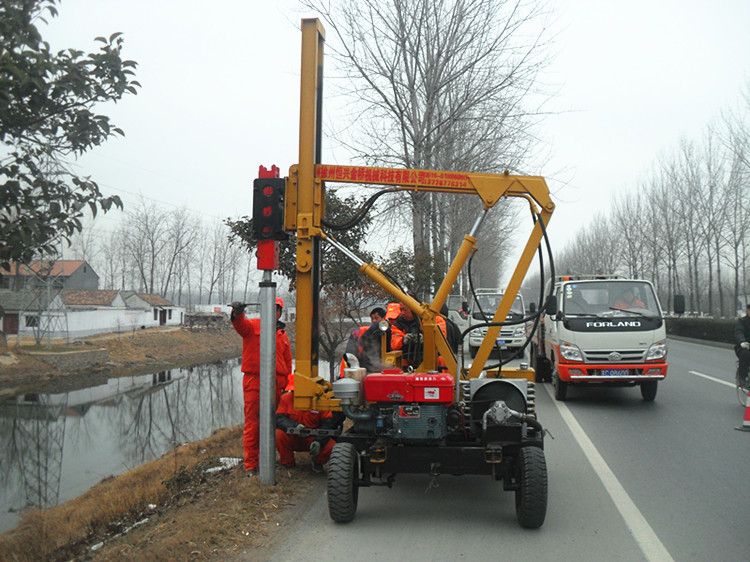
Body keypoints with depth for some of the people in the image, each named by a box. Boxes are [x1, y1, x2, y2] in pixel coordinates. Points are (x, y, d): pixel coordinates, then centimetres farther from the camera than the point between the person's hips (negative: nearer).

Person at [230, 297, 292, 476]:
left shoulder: (282, 335, 16)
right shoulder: (253, 326, 3)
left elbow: (287, 363, 18)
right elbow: (241, 325, -21)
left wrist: (284, 385, 9)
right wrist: (237, 314, -44)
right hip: (253, 382, -4)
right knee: (252, 423, -4)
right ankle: (250, 465, 1)